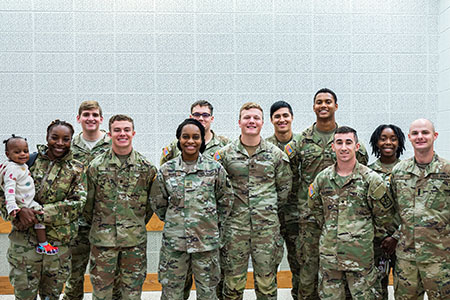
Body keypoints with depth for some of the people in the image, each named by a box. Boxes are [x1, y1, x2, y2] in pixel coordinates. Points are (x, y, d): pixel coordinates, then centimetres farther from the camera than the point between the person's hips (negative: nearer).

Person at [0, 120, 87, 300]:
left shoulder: (76, 170, 4)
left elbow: (77, 204, -7)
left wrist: (40, 214, -17)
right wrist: (19, 211, -17)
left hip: (58, 242, 0)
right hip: (24, 239, 0)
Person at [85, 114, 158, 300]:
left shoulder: (146, 167, 1)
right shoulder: (96, 166, 0)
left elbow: (151, 202, 8)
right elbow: (88, 202, 6)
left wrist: (137, 225, 8)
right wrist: (98, 226, 9)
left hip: (135, 239, 1)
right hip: (102, 238, 0)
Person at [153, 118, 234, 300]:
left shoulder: (215, 169, -1)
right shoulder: (166, 170, 2)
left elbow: (226, 200, 9)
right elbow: (158, 203, 12)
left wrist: (216, 224, 8)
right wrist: (172, 221, 10)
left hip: (206, 241, -1)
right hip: (174, 241, 1)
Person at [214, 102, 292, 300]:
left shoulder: (276, 154, 5)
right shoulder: (225, 154, 3)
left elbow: (285, 187, 13)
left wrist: (272, 210, 10)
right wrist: (227, 210, 5)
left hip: (267, 225, 1)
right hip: (235, 225, 0)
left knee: (266, 282, 7)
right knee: (233, 280, 5)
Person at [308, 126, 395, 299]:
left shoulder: (371, 179, -4)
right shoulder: (322, 178, 5)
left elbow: (384, 216, 4)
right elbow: (315, 209, 19)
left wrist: (366, 236, 9)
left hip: (361, 255, -3)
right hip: (329, 253, 3)